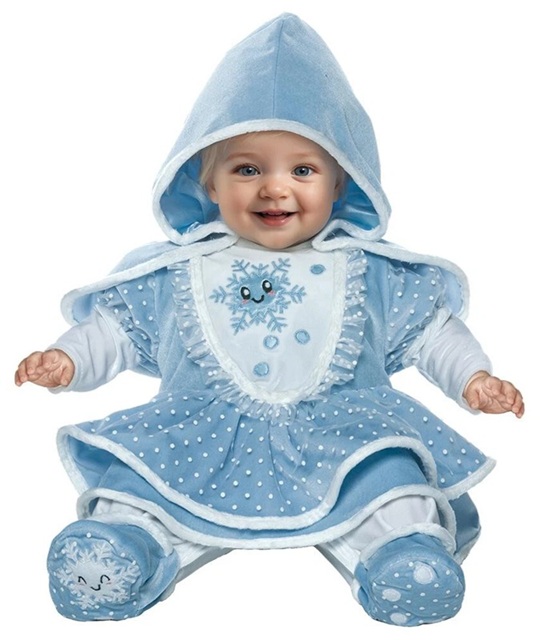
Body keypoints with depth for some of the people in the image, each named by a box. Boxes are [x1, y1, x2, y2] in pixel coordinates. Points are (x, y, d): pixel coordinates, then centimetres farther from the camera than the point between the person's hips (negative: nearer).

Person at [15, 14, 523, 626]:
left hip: (341, 436, 0)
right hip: (200, 439, 1)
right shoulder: (176, 270, 13)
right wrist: (67, 358, 3)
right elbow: (118, 325, 18)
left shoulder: (369, 269, 12)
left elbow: (427, 327, 16)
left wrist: (472, 377, 3)